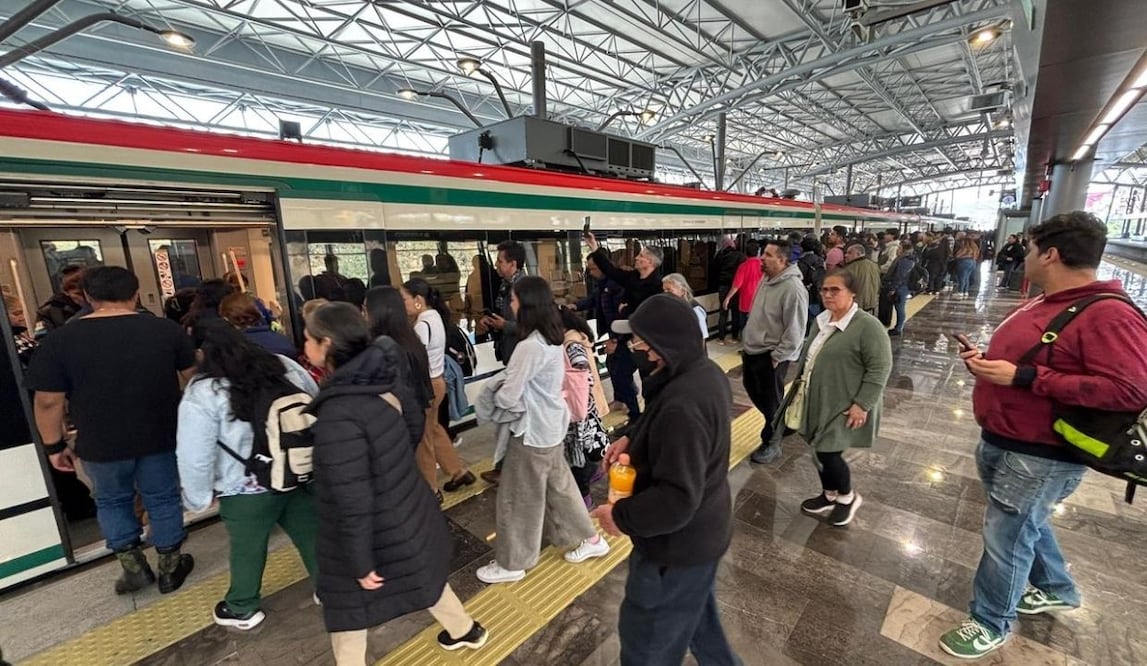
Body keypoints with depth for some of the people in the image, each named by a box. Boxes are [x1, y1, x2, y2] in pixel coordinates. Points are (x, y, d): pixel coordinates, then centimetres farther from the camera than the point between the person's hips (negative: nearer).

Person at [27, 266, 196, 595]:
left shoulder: (59, 341, -11)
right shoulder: (167, 329, -8)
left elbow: (48, 402, -7)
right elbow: (193, 378, 2)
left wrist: (54, 446, 6)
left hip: (101, 444, 0)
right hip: (161, 437, 1)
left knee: (112, 501, 23)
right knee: (163, 498, 15)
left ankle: (133, 567, 27)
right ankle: (170, 569, 27)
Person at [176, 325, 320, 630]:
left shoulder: (202, 394, -15)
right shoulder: (285, 366, -1)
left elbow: (194, 458, -14)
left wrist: (198, 498, 3)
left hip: (247, 491, -3)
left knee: (247, 548, 19)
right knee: (311, 536, 18)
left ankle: (242, 609, 42)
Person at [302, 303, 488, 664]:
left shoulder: (338, 416, -31)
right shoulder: (378, 385, -6)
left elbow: (352, 501, -26)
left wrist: (359, 563, -14)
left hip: (377, 534, -8)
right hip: (406, 514, 8)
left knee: (347, 610, 17)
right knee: (422, 574, 30)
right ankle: (466, 631, 55)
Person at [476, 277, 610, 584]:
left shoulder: (529, 347, -27)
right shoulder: (553, 338, 1)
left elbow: (509, 397, -20)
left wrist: (493, 396, 0)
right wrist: (505, 388, 5)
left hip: (533, 430, -9)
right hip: (552, 424, 9)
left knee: (519, 498, 9)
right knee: (559, 484, 23)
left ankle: (511, 564, 29)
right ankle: (589, 539, 38)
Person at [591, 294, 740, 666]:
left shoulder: (682, 407, -36)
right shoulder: (704, 372, -5)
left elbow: (676, 499, -34)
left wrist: (621, 516, -20)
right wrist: (633, 440, -1)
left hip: (678, 545, -9)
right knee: (696, 615, 33)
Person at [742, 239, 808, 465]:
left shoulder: (793, 288, -23)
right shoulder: (766, 279, 6)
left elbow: (794, 330, -22)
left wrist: (777, 357, -19)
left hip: (770, 356, -9)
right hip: (753, 350, 9)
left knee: (770, 400, 7)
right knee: (752, 388, 22)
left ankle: (771, 443, 27)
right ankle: (777, 422, 45)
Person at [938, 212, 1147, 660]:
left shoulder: (1108, 316, -22)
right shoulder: (1045, 303, 9)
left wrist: (1023, 376, -31)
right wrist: (989, 360, 3)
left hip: (1041, 456, -9)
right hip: (1000, 441, 9)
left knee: (1006, 538, 3)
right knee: (1028, 522, 27)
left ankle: (991, 624, 23)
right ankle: (1056, 590, 50)